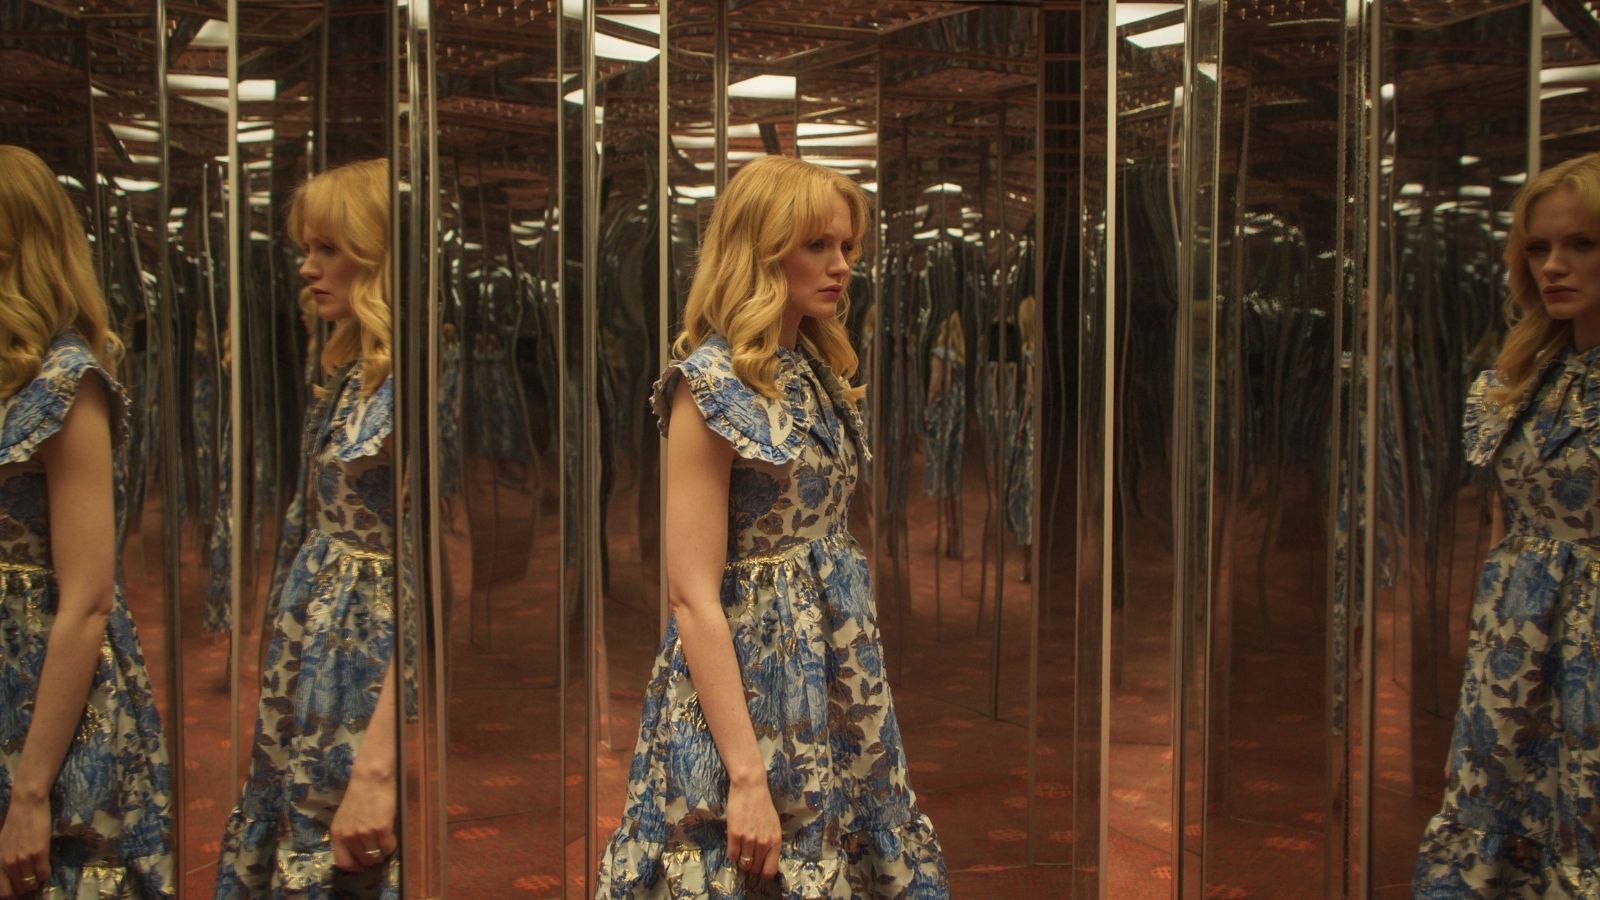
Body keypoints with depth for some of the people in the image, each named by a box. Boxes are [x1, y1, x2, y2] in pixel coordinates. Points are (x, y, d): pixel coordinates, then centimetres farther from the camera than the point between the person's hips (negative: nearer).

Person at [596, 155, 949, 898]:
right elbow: (693, 596, -19)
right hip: (751, 676, -8)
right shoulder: (713, 385, -14)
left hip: (833, 674, 8)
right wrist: (747, 777, -23)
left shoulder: (818, 372, 10)